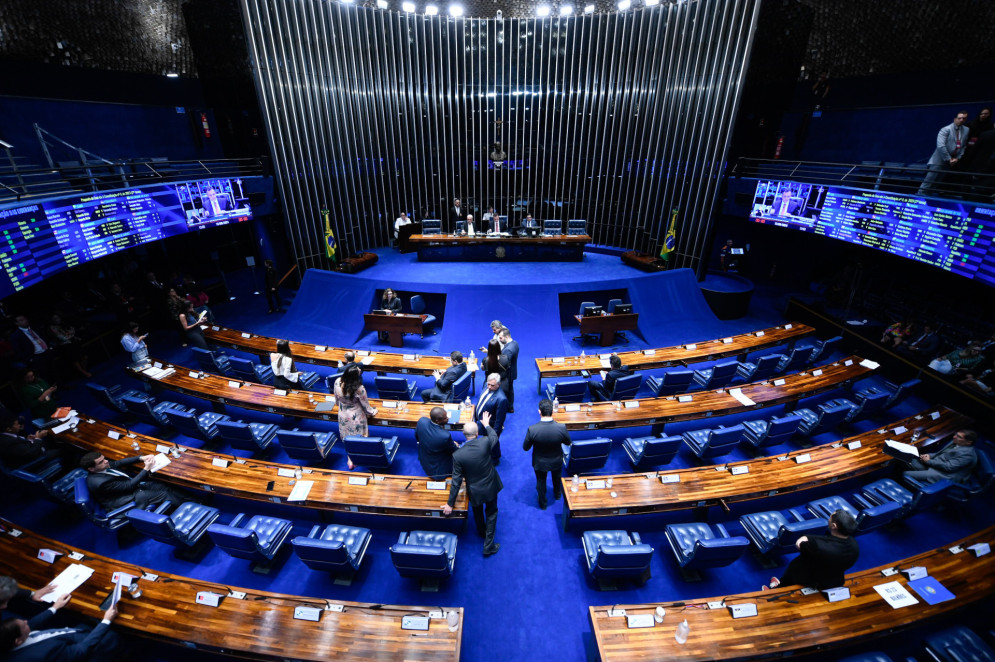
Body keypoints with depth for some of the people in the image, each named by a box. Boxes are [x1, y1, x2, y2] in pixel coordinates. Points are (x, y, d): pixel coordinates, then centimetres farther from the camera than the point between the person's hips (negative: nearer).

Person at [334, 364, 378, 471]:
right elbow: (366, 407, -18)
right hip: (356, 417, -4)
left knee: (348, 438, 25)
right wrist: (373, 412, 4)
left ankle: (350, 459, 41)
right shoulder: (359, 389, -34)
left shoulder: (337, 382, -20)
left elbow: (337, 399, 0)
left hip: (342, 415, 5)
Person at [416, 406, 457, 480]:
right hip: (439, 470, -6)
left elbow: (417, 437, -2)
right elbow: (454, 451, -16)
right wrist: (455, 445, 7)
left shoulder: (422, 421, -24)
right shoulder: (445, 436, -38)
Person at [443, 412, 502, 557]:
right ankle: (488, 546, 31)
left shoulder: (457, 455, -27)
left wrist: (450, 504, -7)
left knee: (477, 511, 30)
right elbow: (494, 436, 0)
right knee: (491, 512, 24)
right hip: (491, 486, 0)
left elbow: (456, 481, -19)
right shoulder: (485, 442, -26)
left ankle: (481, 531, 57)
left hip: (475, 491, 0)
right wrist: (487, 425, 19)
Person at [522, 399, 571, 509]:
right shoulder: (562, 428, -32)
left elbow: (525, 448, -18)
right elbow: (568, 443, -11)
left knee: (541, 482, 29)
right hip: (557, 462, 1)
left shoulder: (532, 429, -35)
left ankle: (542, 503, 53)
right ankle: (557, 494, 63)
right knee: (557, 478, 35)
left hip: (539, 463, -1)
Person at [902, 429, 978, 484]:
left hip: (944, 475, -11)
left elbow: (948, 467, -24)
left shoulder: (967, 454, -20)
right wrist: (929, 455, -1)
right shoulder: (955, 443, 8)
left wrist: (929, 461, -14)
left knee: (906, 475, -20)